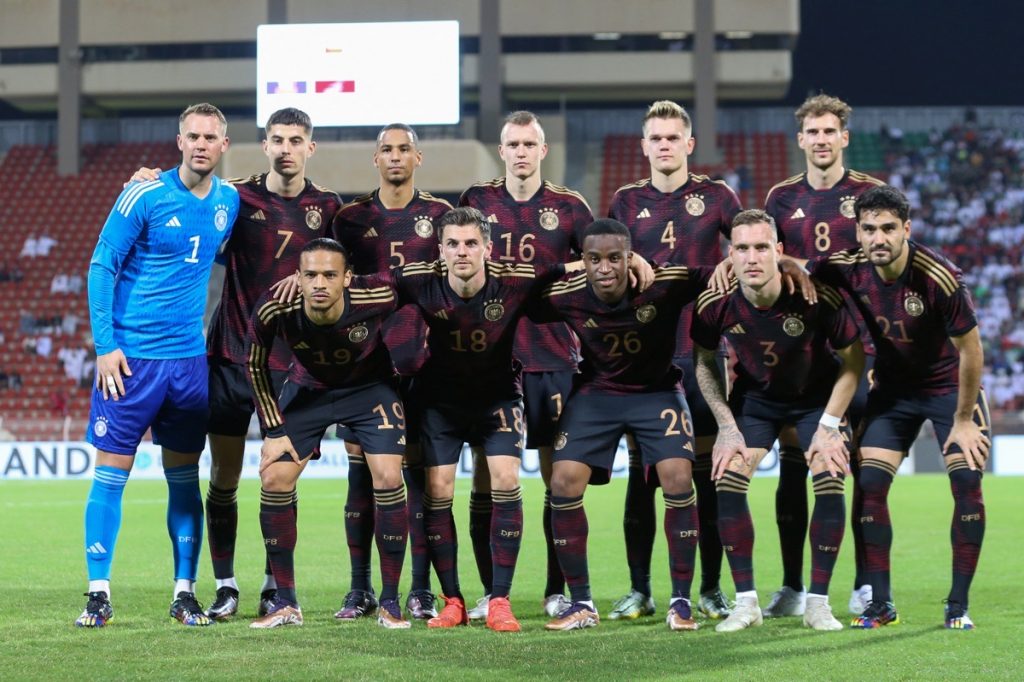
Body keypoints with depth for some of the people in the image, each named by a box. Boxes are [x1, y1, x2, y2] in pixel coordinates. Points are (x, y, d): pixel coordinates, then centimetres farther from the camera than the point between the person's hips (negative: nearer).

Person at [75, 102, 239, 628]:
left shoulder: (229, 202, 6)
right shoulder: (145, 195, -8)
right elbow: (101, 265, -7)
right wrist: (105, 344, -12)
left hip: (190, 359, 4)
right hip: (131, 356, -4)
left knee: (184, 478, 7)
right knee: (111, 471, -4)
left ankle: (185, 592, 13)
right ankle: (99, 594, 1)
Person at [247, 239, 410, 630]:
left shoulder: (376, 297, -34)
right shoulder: (275, 310, -30)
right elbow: (256, 367, -9)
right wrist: (273, 429, -10)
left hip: (370, 387, -1)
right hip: (308, 388, 2)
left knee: (388, 480, -16)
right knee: (274, 479, -9)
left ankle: (390, 602, -3)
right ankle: (286, 604, 3)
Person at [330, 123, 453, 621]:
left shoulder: (440, 215, 6)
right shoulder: (351, 217, 9)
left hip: (423, 360, -1)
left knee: (419, 471, 0)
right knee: (362, 471, 1)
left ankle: (421, 590, 5)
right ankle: (360, 589, 8)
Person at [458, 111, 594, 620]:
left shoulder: (569, 207, 5)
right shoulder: (476, 201, 8)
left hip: (552, 361, -1)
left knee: (559, 480, 0)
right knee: (485, 481, 0)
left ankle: (557, 591, 10)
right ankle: (490, 592, 8)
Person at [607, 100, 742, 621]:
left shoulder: (715, 196, 5)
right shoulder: (626, 201, 9)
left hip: (702, 349, -1)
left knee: (708, 470, 0)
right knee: (640, 472, 1)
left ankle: (710, 589, 7)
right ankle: (639, 590, 8)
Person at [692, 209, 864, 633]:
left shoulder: (817, 296, -30)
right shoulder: (715, 304, -24)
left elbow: (853, 357, -15)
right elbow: (703, 362, -3)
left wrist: (829, 425, -17)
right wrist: (727, 426, -9)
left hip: (817, 396, -1)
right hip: (753, 398, 2)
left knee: (830, 484, -18)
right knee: (727, 482, -15)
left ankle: (818, 602, -5)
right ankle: (745, 602, -3)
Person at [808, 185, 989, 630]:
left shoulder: (939, 277, -29)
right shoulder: (847, 269, -18)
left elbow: (970, 349, -19)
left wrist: (963, 420, -13)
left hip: (950, 385, -3)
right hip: (893, 388, 3)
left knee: (967, 483, -15)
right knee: (869, 483, -9)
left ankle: (958, 605, -3)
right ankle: (880, 604, 0)